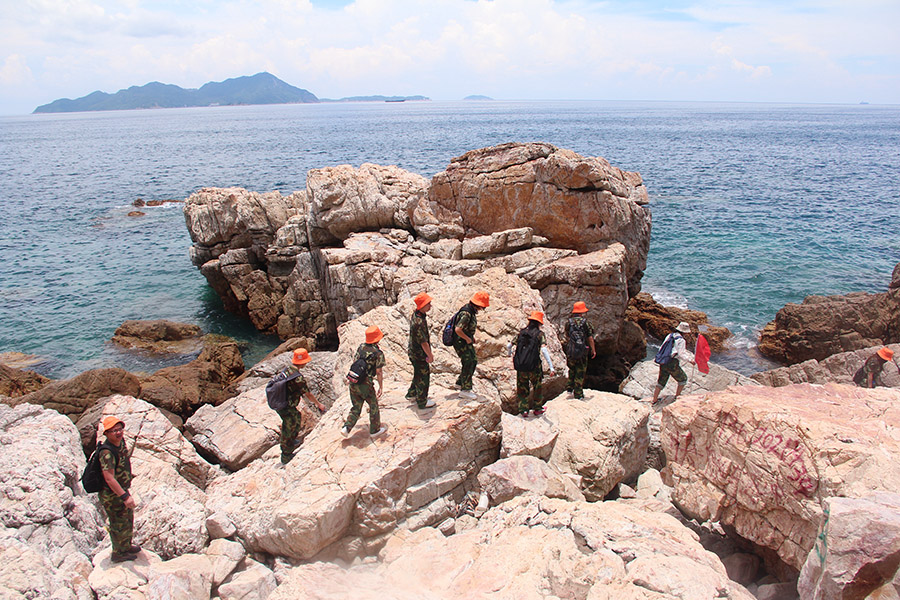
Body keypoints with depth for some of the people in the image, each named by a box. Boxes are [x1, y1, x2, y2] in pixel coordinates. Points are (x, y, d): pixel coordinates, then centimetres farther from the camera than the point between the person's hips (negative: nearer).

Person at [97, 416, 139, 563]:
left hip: (122, 490, 9)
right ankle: (118, 553, 31)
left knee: (129, 519, 25)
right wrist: (125, 496, -33)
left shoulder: (121, 442, -3)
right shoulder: (107, 452, -31)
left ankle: (127, 546, 46)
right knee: (119, 524, 9)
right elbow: (109, 479, -33)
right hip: (112, 495, -9)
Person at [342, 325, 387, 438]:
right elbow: (378, 372, -12)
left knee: (355, 408, 19)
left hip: (353, 383, 5)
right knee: (373, 406, 16)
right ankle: (375, 430, 27)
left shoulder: (361, 347, 5)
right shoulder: (378, 353, -11)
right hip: (366, 385, -5)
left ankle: (346, 428, 5)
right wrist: (380, 387, -2)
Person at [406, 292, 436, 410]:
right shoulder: (419, 322, -33)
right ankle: (422, 402, 22)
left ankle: (412, 394, 43)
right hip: (419, 354, -9)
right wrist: (430, 356, -12)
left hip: (413, 350, 9)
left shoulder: (416, 313, -1)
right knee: (423, 377, 7)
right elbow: (423, 342, -25)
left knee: (419, 373, 26)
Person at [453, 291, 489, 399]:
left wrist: (472, 336, 14)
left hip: (467, 341, 10)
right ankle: (464, 390, 2)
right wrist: (468, 338, -21)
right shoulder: (467, 313, -27)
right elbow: (458, 329, -35)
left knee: (474, 360, 15)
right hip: (460, 342, -10)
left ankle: (460, 382, 27)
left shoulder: (472, 311, 5)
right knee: (468, 363, -6)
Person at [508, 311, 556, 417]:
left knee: (522, 388, 16)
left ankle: (523, 409, 13)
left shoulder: (521, 333, 6)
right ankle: (537, 409, 25)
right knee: (538, 387, 19)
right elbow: (544, 350, -18)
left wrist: (509, 354, 31)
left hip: (520, 367, 2)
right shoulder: (540, 334, -5)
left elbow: (509, 346, 8)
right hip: (534, 368, -2)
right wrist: (551, 367, -19)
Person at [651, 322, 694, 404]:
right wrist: (690, 360, 0)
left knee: (661, 381, 17)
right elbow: (681, 354, -12)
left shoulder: (669, 336, 13)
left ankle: (655, 399, 20)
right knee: (683, 379, 15)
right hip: (672, 364, -7)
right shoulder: (681, 340, -9)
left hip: (663, 363, 7)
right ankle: (677, 397, 20)